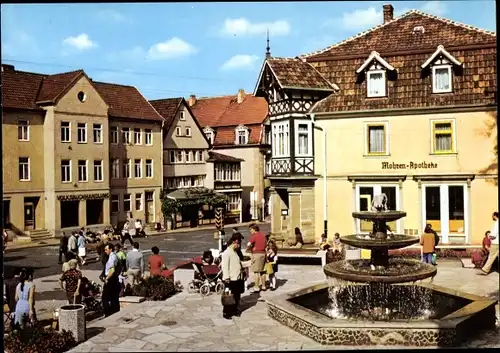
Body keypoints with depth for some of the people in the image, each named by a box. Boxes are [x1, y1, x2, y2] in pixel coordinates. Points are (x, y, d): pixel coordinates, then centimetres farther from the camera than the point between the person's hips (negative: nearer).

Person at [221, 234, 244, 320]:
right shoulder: (226, 253, -13)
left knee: (237, 296, 15)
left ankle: (235, 310, 28)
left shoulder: (235, 252, 15)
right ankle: (226, 313, 8)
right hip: (231, 279, -8)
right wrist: (226, 278, -23)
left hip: (238, 278, 9)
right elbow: (225, 266, -19)